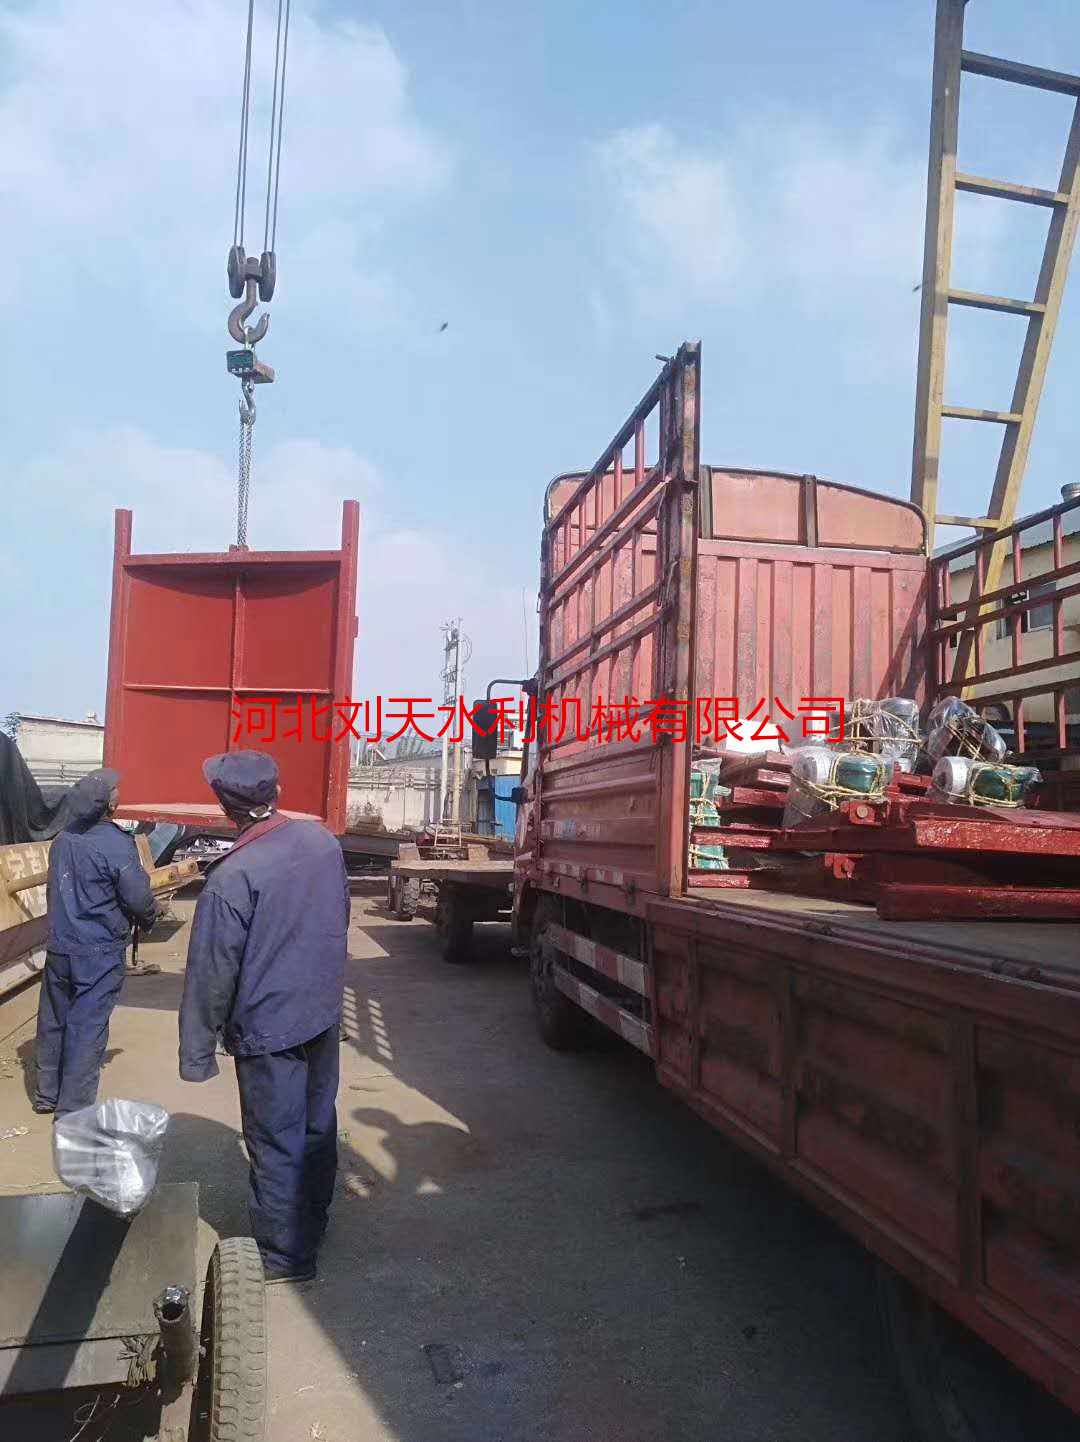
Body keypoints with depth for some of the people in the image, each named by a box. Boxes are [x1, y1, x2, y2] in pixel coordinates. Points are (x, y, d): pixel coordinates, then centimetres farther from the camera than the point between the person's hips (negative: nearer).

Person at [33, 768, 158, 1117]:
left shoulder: (63, 838, 3)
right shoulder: (116, 844, -18)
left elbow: (57, 888, 13)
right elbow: (138, 897, -15)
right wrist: (148, 919, 6)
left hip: (58, 946, 6)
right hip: (99, 952, -6)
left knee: (53, 1020, 16)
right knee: (87, 1026, 3)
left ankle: (46, 1094, 30)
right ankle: (73, 1108, 9)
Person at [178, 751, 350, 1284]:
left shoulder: (232, 878, -24)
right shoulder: (322, 839, -5)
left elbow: (212, 973, -18)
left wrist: (197, 1052, -8)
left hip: (269, 1028, -6)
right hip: (323, 1014, 7)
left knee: (276, 1142, 8)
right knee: (318, 1124, 21)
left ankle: (285, 1255, 21)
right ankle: (312, 1219, 40)